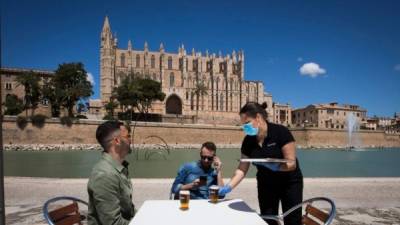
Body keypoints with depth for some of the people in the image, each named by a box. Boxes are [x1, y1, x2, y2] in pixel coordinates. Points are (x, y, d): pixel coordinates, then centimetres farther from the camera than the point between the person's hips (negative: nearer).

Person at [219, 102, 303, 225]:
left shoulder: (281, 132, -22)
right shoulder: (248, 140, -8)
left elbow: (292, 163, -22)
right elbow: (242, 169, -5)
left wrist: (274, 166, -39)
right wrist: (228, 187, -15)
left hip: (289, 183, -3)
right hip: (266, 185, 4)